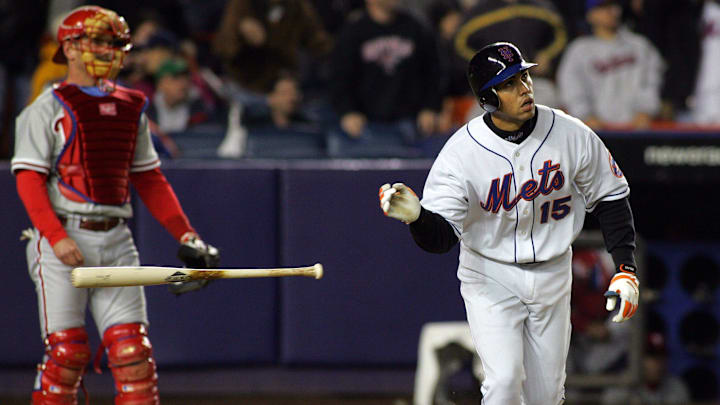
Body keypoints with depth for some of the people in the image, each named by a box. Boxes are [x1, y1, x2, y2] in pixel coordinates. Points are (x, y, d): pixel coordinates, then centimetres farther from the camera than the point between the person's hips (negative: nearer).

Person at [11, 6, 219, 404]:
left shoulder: (131, 107, 16)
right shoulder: (50, 107, -1)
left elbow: (150, 180, 19)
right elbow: (28, 178, -7)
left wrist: (184, 233, 8)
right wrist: (56, 237, -20)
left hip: (116, 240, 5)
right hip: (64, 237, -5)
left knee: (132, 348, -2)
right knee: (66, 349, -7)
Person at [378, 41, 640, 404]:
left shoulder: (572, 136, -12)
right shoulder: (461, 152, -19)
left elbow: (610, 198, 1)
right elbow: (441, 237, -21)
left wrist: (625, 271, -5)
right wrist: (416, 217, -44)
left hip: (552, 276, 3)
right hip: (490, 276, -3)